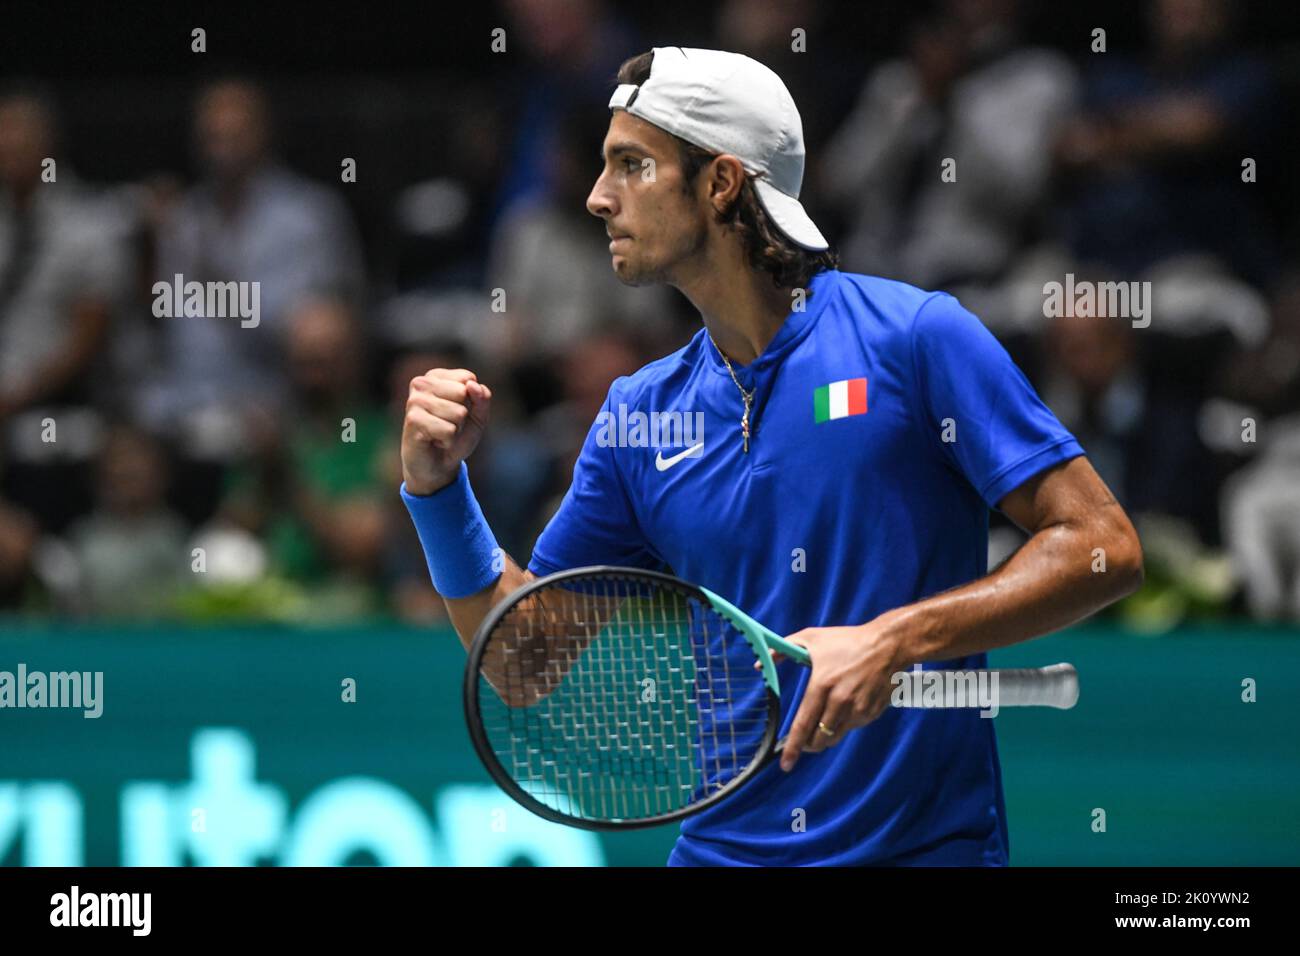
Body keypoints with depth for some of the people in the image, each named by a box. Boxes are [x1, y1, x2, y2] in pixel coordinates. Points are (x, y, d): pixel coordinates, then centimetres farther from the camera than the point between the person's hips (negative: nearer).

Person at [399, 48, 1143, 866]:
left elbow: (1103, 548, -10)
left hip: (925, 845, -5)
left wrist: (895, 640, -20)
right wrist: (437, 485, -2)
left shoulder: (916, 338, -6)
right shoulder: (639, 414, 9)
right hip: (724, 846, 5)